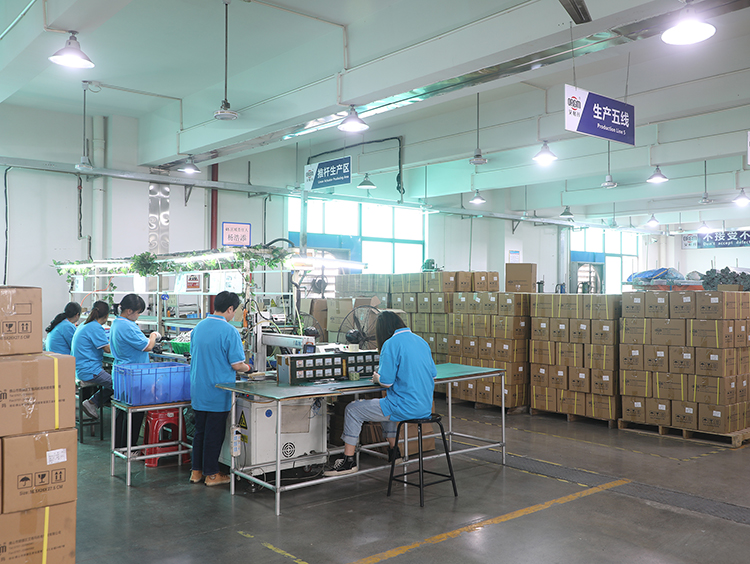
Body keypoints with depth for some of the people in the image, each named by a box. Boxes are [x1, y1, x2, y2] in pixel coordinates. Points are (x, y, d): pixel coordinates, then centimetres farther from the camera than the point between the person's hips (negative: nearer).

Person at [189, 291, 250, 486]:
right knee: (214, 433, 4)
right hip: (218, 393, -6)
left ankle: (197, 471, 23)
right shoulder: (229, 331, -16)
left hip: (198, 389, 7)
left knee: (200, 431, 15)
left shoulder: (198, 327, 5)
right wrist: (246, 368, 5)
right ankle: (211, 474, 13)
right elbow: (237, 364, -17)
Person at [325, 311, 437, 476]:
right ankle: (393, 450, 40)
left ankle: (349, 460, 10)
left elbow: (386, 382, -17)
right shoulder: (421, 341, 10)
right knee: (386, 403, 37)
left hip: (405, 407, -8)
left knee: (352, 410, 5)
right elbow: (433, 374, 17)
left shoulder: (391, 344, -13)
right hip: (425, 406, 8)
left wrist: (377, 377, 6)